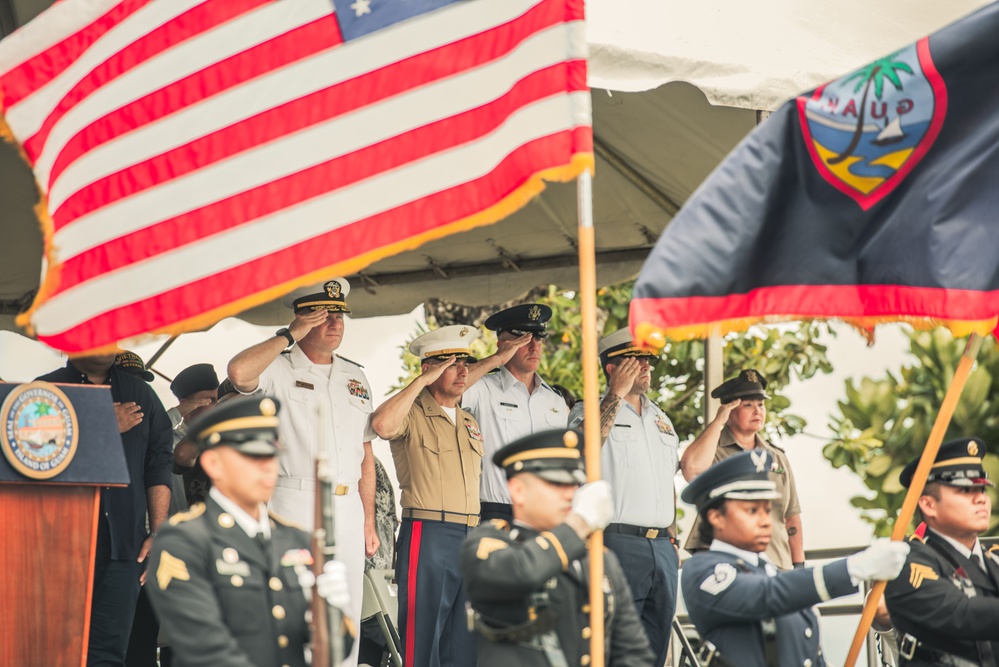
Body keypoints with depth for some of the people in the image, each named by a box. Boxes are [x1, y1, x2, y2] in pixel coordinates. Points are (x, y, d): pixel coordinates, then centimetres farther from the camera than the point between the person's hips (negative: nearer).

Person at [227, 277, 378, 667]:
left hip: (348, 510, 6)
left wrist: (369, 522, 14)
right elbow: (238, 373, -25)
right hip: (294, 504, -6)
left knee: (346, 618, 6)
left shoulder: (355, 378, 18)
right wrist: (289, 336, -13)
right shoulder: (278, 369, 0)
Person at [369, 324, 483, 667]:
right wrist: (422, 380, -16)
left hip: (471, 537, 7)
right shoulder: (412, 414, -2)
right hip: (427, 535, -7)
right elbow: (382, 424, -25)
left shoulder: (469, 423, 21)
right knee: (422, 637, -7)